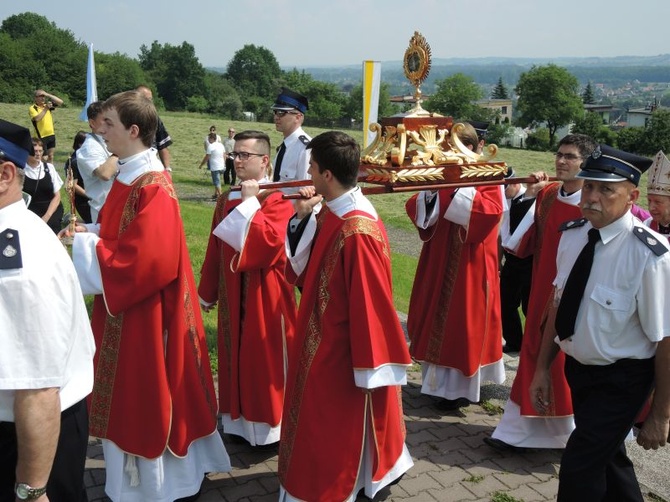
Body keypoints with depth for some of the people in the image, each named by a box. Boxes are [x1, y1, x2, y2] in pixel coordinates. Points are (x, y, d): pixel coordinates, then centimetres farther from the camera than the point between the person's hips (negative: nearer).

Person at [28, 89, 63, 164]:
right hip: (41, 137, -6)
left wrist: (48, 95, -5)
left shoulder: (47, 105, 11)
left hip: (51, 135, 6)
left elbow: (60, 102, 1)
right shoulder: (32, 108, -7)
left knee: (50, 157, 11)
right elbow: (37, 118, -25)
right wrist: (45, 109, -24)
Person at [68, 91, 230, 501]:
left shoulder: (154, 187, -23)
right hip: (123, 306, 10)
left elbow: (148, 259, -27)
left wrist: (87, 246, -16)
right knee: (131, 398, 20)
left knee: (153, 395, 6)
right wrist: (89, 233, -2)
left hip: (147, 314, -10)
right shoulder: (128, 176, 7)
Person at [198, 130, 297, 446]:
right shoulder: (227, 201, 9)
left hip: (264, 295, -7)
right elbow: (214, 249, 12)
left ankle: (270, 424, 17)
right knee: (235, 359, 14)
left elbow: (271, 241, -29)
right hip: (232, 295, 7)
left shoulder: (277, 200, -11)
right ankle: (241, 420, 28)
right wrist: (208, 293, 14)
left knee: (265, 359, 3)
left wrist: (251, 202, -20)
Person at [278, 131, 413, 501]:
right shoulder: (331, 214, 1)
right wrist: (302, 219, -6)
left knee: (336, 428, 9)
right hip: (322, 341, 10)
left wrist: (372, 368, -20)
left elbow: (372, 303, -25)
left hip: (341, 352, -10)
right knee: (321, 423, 25)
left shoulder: (358, 231, -28)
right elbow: (304, 265, 9)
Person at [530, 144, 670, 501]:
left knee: (579, 470, -6)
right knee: (607, 458, 23)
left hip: (621, 381, -6)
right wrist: (542, 368, 9)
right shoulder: (572, 235, -6)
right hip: (578, 368, 6)